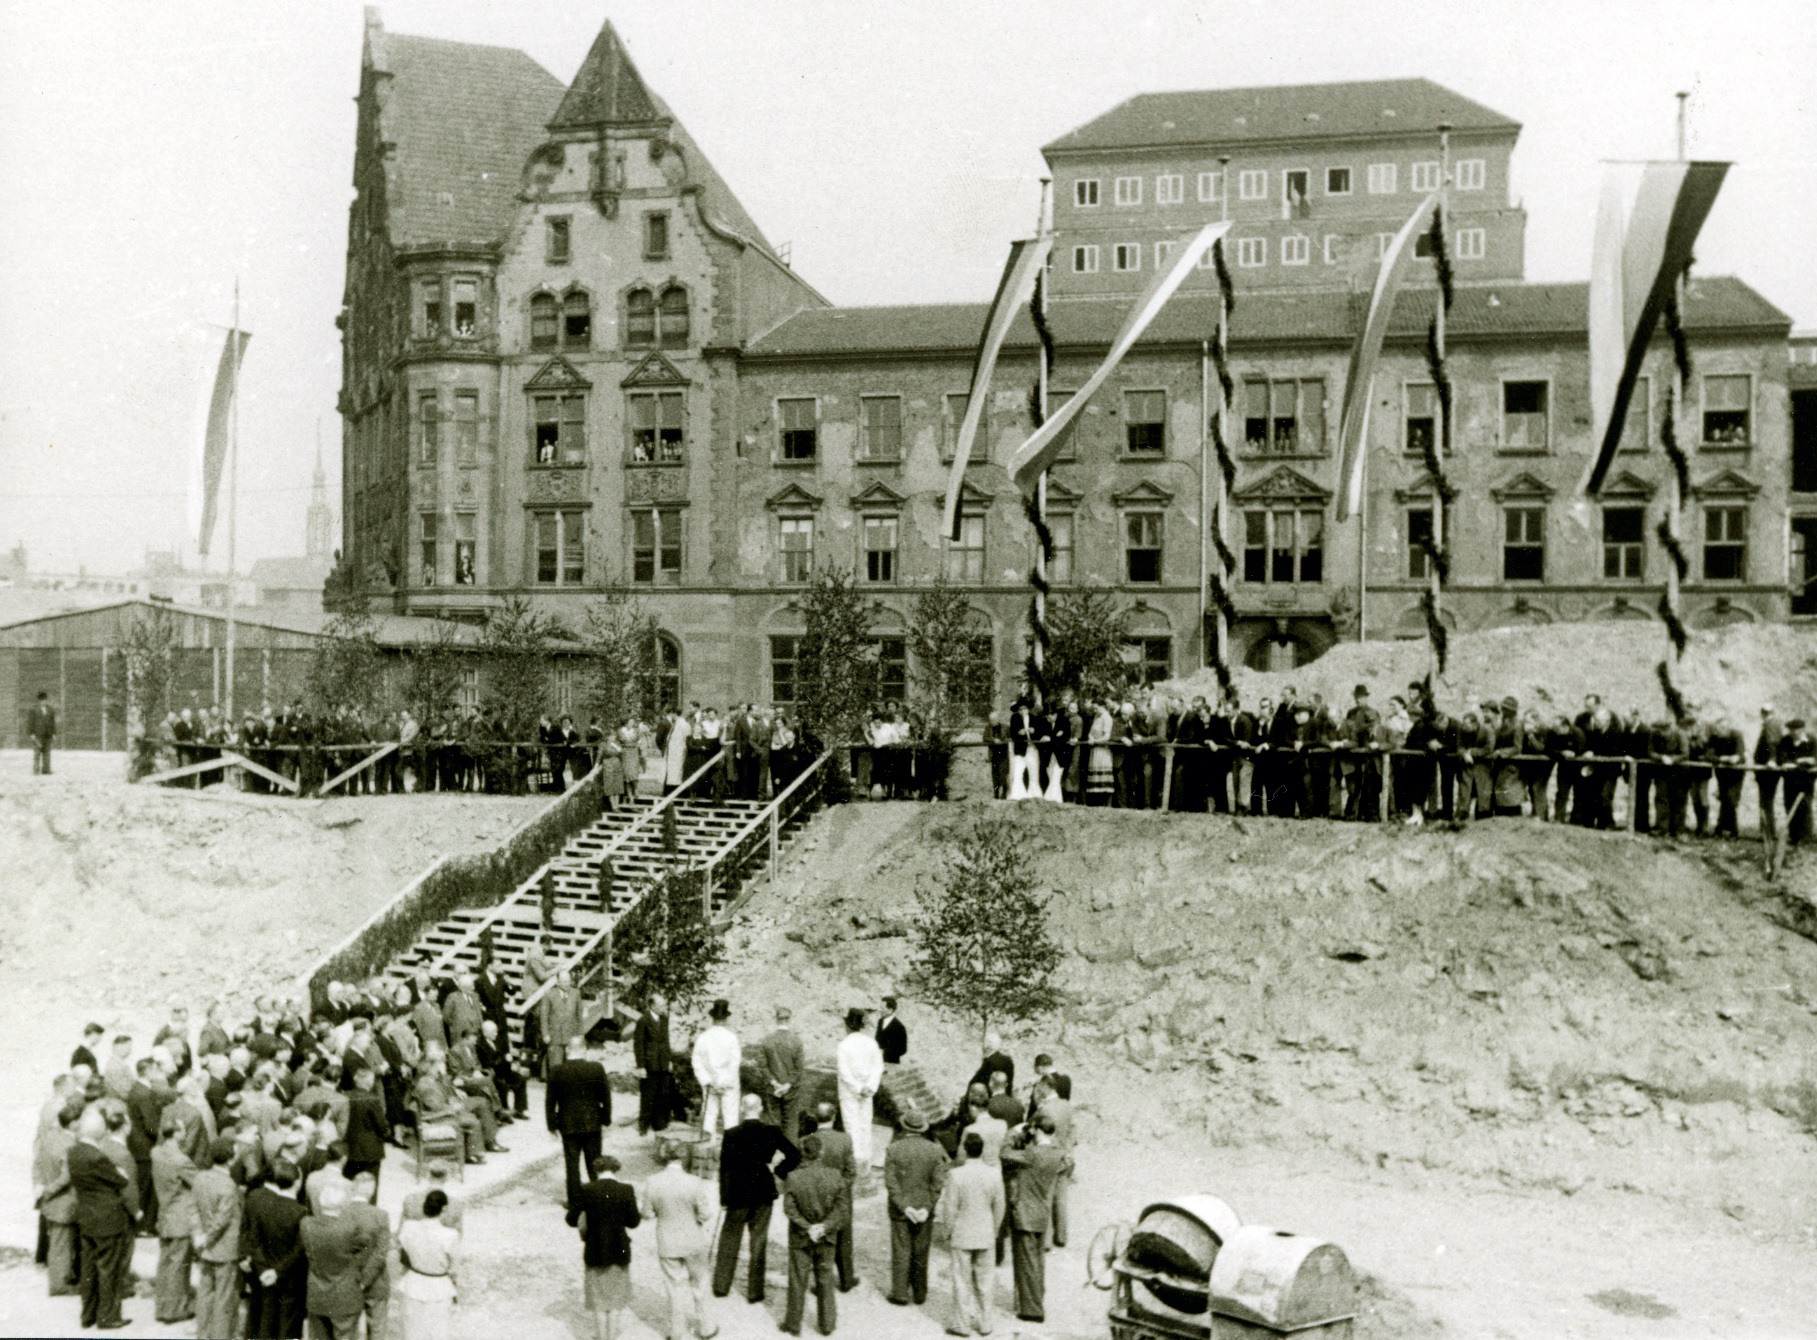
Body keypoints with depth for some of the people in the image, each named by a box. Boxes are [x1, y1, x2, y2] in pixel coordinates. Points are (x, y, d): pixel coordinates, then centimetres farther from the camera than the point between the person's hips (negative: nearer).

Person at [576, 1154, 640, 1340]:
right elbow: (633, 1222, -8)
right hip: (619, 1251, 0)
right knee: (616, 1296, 19)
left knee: (599, 1298, 17)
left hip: (595, 1252, 0)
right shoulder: (627, 1190, -13)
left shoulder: (586, 1191, -13)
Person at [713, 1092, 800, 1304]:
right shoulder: (771, 1132, -9)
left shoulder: (731, 1135, -11)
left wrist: (724, 1199, -1)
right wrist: (777, 1169, 1)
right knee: (759, 1242, 10)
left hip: (737, 1195, -1)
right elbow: (795, 1155, -10)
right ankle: (755, 1291, 15)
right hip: (764, 1194, 1)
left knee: (729, 1240, 15)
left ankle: (721, 1287, 21)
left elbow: (724, 1169, -8)